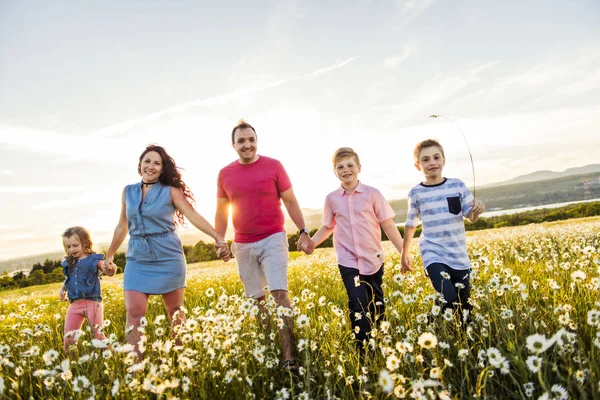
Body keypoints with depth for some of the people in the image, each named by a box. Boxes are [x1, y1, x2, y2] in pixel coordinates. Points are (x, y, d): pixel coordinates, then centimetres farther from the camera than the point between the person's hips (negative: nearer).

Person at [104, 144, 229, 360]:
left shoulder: (170, 191, -3)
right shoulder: (128, 191, 9)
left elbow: (193, 216, -13)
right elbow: (122, 225, 19)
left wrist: (217, 236, -27)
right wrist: (109, 255, 24)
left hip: (167, 257, -3)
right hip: (137, 259, 3)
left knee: (175, 312, 8)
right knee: (134, 312, -6)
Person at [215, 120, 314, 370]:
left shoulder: (273, 166, -3)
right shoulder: (225, 174, 4)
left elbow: (290, 201, 1)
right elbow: (221, 212, 11)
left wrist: (304, 232, -6)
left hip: (273, 239, -3)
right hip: (243, 245, 3)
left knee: (280, 294, -12)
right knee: (256, 300, 11)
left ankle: (289, 356, -7)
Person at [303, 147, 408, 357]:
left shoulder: (372, 194, -5)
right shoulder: (331, 199, 0)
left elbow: (388, 225, -3)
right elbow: (328, 227, 13)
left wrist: (403, 253, -5)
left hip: (373, 259, 0)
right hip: (348, 261, 0)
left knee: (376, 304, 14)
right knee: (358, 306, -10)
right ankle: (364, 351, 3)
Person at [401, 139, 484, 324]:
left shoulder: (458, 185, -1)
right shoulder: (416, 193, -3)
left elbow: (471, 218, 2)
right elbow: (411, 224, 9)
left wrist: (477, 210, -22)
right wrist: (405, 253, 17)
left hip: (459, 255, 3)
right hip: (433, 254, -2)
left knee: (464, 305, 12)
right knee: (449, 300, -21)